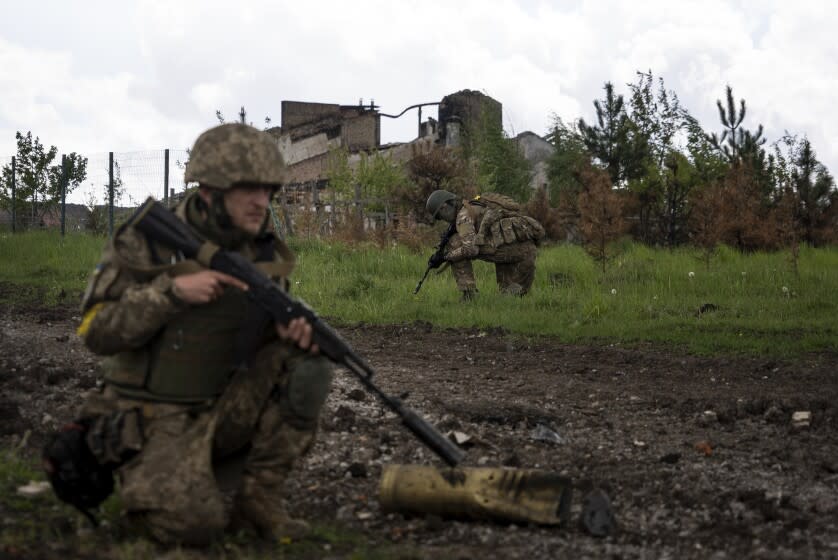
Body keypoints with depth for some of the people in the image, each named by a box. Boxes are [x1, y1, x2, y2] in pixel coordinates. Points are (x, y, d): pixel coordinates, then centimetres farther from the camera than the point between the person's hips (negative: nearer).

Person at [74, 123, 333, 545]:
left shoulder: (263, 251, 1)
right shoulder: (147, 242, -13)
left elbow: (268, 327, 12)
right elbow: (97, 331, -14)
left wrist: (295, 329, -14)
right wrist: (172, 290, -27)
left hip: (227, 410, 5)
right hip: (160, 420, -5)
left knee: (307, 365, -17)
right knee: (194, 524, -26)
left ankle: (256, 498, -5)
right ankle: (150, 483, 9)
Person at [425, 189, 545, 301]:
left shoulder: (463, 214, 1)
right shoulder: (475, 209, 31)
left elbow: (470, 249, -12)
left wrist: (448, 256, 3)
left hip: (509, 245, -9)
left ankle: (468, 295, -3)